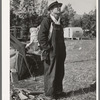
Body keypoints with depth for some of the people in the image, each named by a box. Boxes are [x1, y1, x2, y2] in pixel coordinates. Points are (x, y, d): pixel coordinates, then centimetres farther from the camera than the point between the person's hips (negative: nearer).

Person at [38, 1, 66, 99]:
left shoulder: (59, 22, 16)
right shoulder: (46, 21, -10)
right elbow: (41, 37, -15)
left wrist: (63, 51, 18)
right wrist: (47, 49, -15)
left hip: (60, 53, 8)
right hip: (51, 53, -8)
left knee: (60, 73, 16)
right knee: (50, 74, 1)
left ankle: (58, 91, 31)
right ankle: (50, 94, 15)